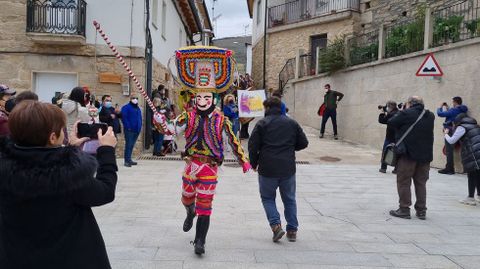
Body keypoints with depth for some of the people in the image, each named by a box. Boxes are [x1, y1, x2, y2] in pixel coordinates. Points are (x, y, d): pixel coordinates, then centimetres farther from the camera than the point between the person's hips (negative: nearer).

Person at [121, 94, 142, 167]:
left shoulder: (138, 108, 17)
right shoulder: (126, 107, -6)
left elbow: (140, 119, 23)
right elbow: (124, 118, -14)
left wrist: (139, 127, 11)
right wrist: (128, 127, -17)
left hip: (136, 130, 7)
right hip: (129, 130, -7)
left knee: (132, 145, 12)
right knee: (128, 145, -8)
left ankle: (129, 159, 19)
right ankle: (127, 161, -5)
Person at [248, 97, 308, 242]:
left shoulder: (262, 124, -3)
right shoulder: (292, 123, 6)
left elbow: (252, 146, -7)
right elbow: (303, 143, 8)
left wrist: (254, 163, 7)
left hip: (267, 169, -2)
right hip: (288, 169, 3)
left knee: (267, 198, 14)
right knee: (289, 199, 15)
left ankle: (276, 225, -4)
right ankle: (292, 230, 16)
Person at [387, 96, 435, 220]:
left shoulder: (406, 113, -11)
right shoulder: (430, 116, 8)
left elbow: (391, 122, -7)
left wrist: (398, 114, 10)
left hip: (408, 154, -5)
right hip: (425, 156, 6)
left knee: (404, 183, 5)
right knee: (421, 183, 13)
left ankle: (404, 210, 7)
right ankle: (421, 211, 18)